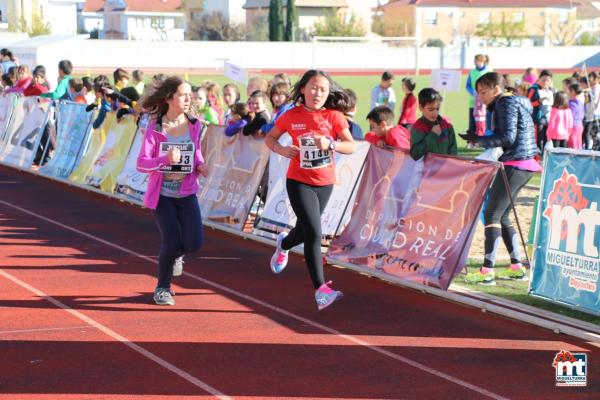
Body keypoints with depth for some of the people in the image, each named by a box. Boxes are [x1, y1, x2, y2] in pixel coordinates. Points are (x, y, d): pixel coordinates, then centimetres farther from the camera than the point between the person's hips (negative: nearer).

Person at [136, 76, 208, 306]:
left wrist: (200, 165, -4)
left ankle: (176, 254, 28)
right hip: (162, 194, -3)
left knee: (194, 243, -11)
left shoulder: (194, 125, 0)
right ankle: (162, 288, 16)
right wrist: (165, 159, -28)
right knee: (172, 242, -10)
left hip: (187, 193, 3)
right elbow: (141, 163, -12)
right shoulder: (155, 128, -10)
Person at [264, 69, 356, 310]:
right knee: (314, 234, -16)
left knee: (305, 231, 20)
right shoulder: (291, 116, -7)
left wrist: (331, 144, -25)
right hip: (299, 182, -3)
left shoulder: (333, 116, -6)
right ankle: (320, 289, -12)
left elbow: (351, 146, -7)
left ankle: (283, 244, 57)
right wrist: (282, 150, -14)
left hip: (325, 184, 3)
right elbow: (269, 138, 7)